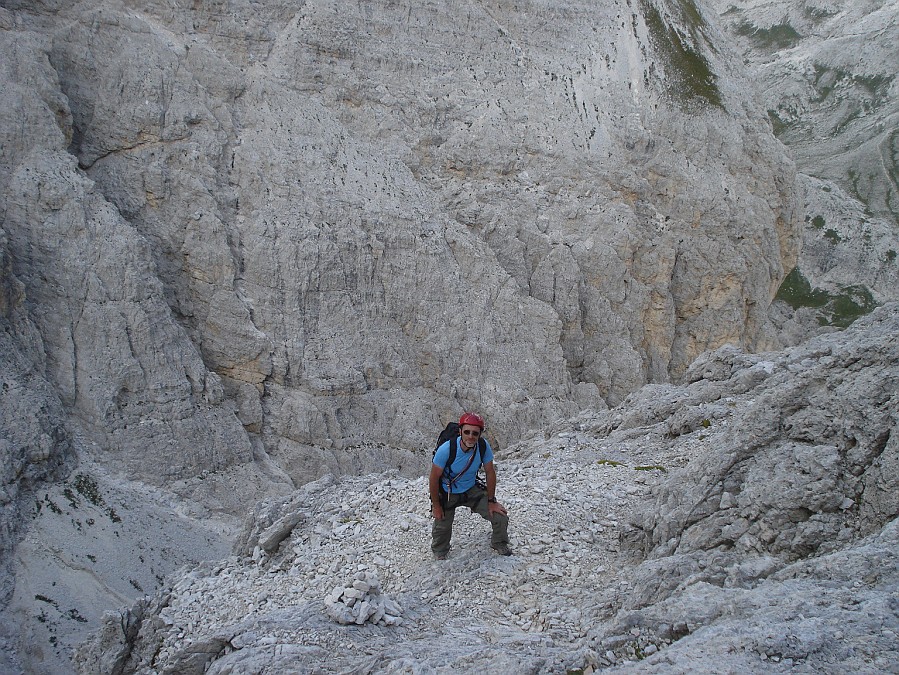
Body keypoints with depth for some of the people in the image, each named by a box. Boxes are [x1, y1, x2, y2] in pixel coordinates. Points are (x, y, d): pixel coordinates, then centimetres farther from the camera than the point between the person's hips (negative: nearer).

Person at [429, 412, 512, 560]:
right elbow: (434, 478, -18)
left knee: (501, 517, -4)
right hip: (448, 494, -2)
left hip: (472, 490, 2)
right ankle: (439, 553, 44)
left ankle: (499, 544, 28)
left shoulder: (483, 446, -23)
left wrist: (491, 501, -3)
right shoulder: (446, 449, -32)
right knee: (442, 528, 9)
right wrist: (436, 505, -10)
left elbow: (490, 472, -8)